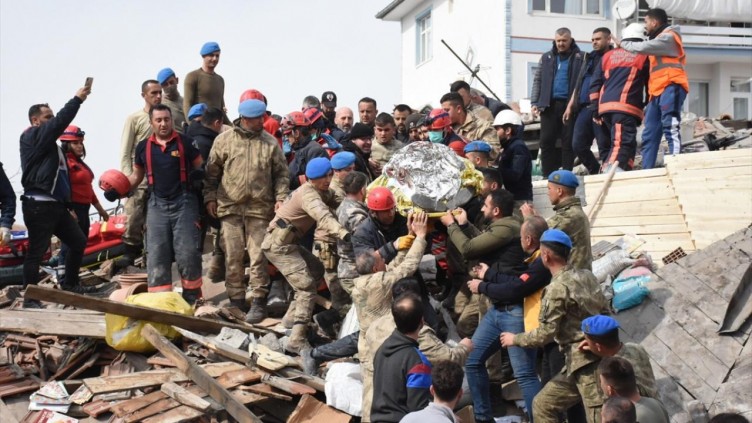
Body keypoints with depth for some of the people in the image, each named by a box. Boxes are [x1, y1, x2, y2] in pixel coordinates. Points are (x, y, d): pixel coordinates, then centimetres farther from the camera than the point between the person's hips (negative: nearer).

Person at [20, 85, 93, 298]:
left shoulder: (50, 145, 23)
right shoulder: (32, 136, -4)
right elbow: (59, 123, -21)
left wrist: (68, 206, 23)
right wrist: (77, 100, -16)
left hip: (56, 205, 9)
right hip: (38, 205, -9)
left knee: (78, 241, 12)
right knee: (37, 251, -7)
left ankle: (70, 284, 23)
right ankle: (31, 297, -2)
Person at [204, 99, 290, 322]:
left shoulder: (270, 143, 5)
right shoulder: (224, 140, 3)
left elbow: (281, 173, 8)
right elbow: (212, 172, 10)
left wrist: (280, 197, -3)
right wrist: (210, 197, 6)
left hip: (260, 208, 0)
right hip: (230, 206, 0)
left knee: (258, 256, -2)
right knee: (233, 256, 4)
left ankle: (259, 302, 5)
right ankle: (236, 301, 15)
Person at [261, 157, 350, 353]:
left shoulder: (323, 192, 12)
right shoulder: (309, 195, -22)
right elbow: (323, 217, -40)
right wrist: (344, 234, -56)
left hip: (288, 241, 10)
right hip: (279, 244, -10)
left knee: (316, 270, 22)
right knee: (307, 286, -17)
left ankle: (291, 317, 26)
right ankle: (297, 340, -25)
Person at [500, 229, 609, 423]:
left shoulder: (557, 288, -14)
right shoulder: (586, 275, 10)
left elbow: (545, 334, -14)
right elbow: (605, 311, 14)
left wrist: (515, 339, 2)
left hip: (586, 362, -9)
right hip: (598, 355, 9)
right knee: (542, 404, 16)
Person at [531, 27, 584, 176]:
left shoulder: (579, 58, 3)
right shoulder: (546, 58, 14)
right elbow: (538, 80, 14)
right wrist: (535, 102, 5)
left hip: (570, 105, -3)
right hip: (549, 105, 3)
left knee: (568, 142, 0)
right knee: (546, 140, 0)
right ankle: (547, 176, 5)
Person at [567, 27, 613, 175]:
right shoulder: (589, 58, 24)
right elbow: (578, 84, 25)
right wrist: (570, 106, 18)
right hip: (584, 108, 7)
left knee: (604, 146, -5)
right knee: (578, 145, 4)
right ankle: (596, 173, 17)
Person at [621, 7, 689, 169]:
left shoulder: (668, 37, -1)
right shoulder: (660, 40, 32)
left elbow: (642, 47, -10)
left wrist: (623, 44, 5)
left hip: (670, 87, -10)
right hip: (658, 91, 10)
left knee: (670, 127, -22)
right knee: (649, 135, 2)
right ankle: (647, 171, -1)